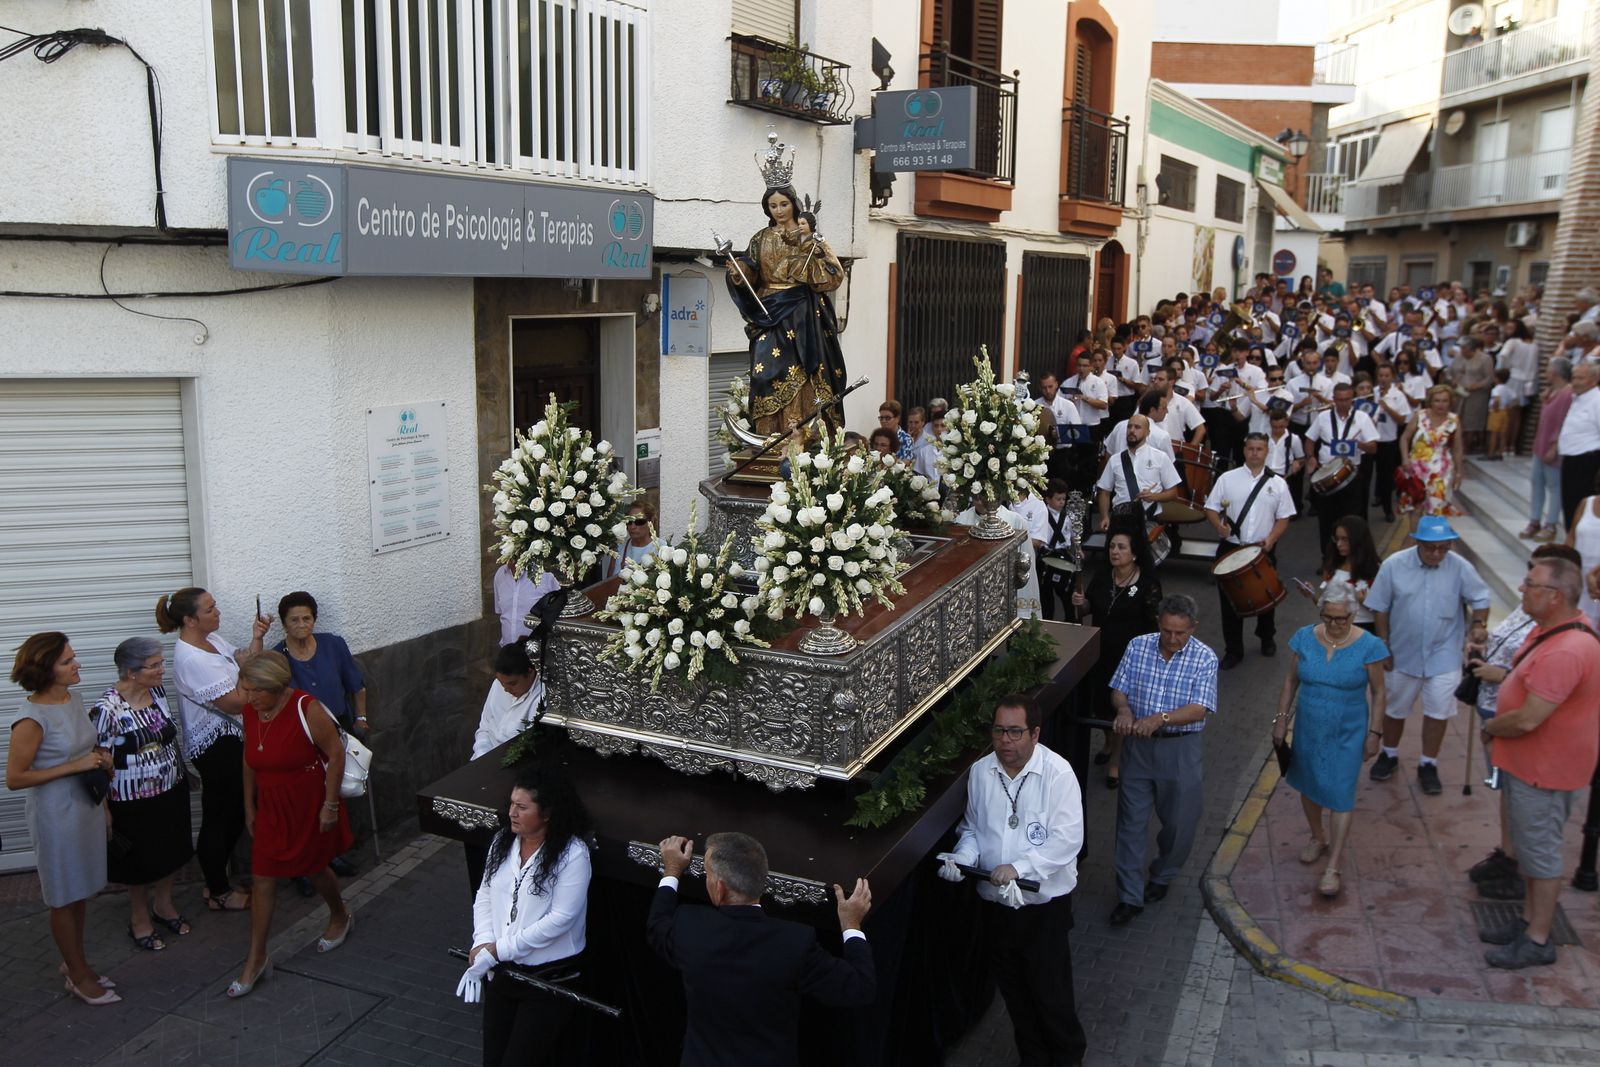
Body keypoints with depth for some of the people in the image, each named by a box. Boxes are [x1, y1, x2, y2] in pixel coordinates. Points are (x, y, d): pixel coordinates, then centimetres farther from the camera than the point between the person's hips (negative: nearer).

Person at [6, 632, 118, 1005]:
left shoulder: (73, 698, 1)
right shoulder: (32, 718, -22)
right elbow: (14, 779, -20)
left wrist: (100, 756, -2)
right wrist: (75, 766, -22)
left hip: (86, 804, 7)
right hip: (56, 813, -7)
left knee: (80, 892, 19)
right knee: (64, 897, 8)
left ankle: (75, 961, 35)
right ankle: (78, 977, 22)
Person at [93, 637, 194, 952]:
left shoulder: (157, 692, -3)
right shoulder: (107, 709, -24)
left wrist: (182, 773, 19)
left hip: (171, 792, 6)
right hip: (135, 801, -6)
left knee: (170, 852, 21)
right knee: (141, 862, 13)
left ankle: (164, 904, 44)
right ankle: (139, 917, 36)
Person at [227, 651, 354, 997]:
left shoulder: (306, 709, -23)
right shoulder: (251, 712, -4)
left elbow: (336, 754, -18)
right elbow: (250, 761, 10)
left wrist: (330, 805, -18)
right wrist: (249, 805, 13)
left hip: (310, 806, -5)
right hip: (271, 808, 5)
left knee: (313, 868, 14)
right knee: (262, 881, 3)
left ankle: (340, 917, 44)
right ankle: (256, 959, 14)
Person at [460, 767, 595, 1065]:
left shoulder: (572, 853, -19)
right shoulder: (503, 841, 2)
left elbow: (560, 919, -21)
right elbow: (485, 895, 7)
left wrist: (500, 949, -18)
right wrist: (483, 941, -10)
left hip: (551, 976, -6)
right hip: (502, 973, 6)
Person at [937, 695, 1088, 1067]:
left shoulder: (1057, 773, -16)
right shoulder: (980, 772, -2)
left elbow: (1067, 840, -20)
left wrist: (1018, 868, -28)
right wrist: (962, 857, -11)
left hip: (1045, 901, -4)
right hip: (995, 902, 5)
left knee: (1050, 990, 6)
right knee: (1013, 990, 18)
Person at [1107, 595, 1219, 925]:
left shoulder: (1205, 658, -11)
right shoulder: (1138, 646, -4)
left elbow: (1200, 710, -19)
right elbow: (1119, 689, 1)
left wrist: (1161, 718, -34)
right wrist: (1124, 709, -22)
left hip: (1180, 749, -1)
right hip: (1138, 744, 2)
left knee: (1178, 822, 12)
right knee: (1131, 821, 4)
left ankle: (1161, 878, 39)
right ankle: (1130, 896, 13)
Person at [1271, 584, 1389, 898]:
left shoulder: (1368, 646, -14)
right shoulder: (1305, 638, -7)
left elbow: (1377, 692, -5)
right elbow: (1291, 680, 3)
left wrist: (1374, 732, -6)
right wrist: (1281, 718, 3)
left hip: (1347, 734, -3)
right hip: (1308, 730, 3)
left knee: (1340, 796, -1)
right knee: (1308, 786, 18)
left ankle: (1332, 868, 7)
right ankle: (1318, 837, 44)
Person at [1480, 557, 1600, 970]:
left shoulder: (1565, 652, -31)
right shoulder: (1554, 631, 4)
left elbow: (1527, 719, -30)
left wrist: (1491, 728, -12)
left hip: (1545, 769, -10)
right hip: (1530, 762, 10)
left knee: (1540, 852, 4)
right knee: (1530, 847, 21)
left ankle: (1538, 941, 18)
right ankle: (1529, 920, 36)